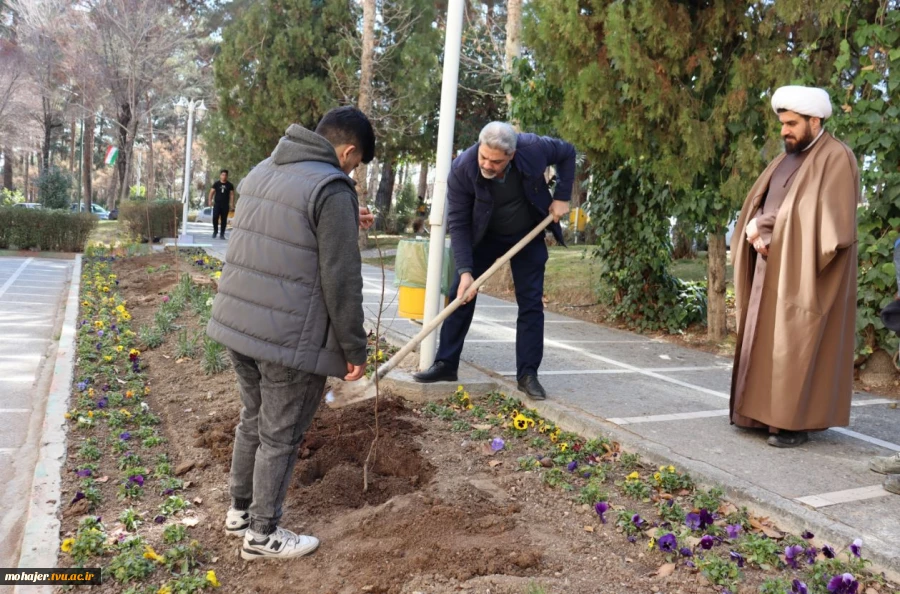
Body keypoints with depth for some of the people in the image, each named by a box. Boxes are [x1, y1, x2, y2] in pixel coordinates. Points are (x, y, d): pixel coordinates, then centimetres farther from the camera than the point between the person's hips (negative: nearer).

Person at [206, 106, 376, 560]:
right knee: (280, 436, 7)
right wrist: (355, 349, -7)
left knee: (253, 420, 23)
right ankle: (262, 534, 22)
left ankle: (240, 511, 38)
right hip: (290, 337, -8)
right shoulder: (332, 190, -14)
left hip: (236, 321, 8)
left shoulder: (261, 171, 12)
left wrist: (346, 224, 28)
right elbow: (340, 280, -16)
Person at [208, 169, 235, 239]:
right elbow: (211, 192, 3)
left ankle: (222, 234, 10)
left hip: (225, 205, 1)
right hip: (217, 204, -1)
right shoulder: (216, 184, 3)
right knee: (215, 218, -11)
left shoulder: (229, 185, 5)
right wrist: (210, 200, -11)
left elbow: (232, 195, 6)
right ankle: (215, 231, 10)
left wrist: (232, 205, -1)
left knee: (224, 220, 2)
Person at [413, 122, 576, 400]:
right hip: (484, 237, 0)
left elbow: (567, 153, -6)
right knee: (460, 294, -4)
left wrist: (562, 197, -13)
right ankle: (446, 364, 7)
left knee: (531, 302, -3)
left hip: (528, 236, 0)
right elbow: (459, 224, -24)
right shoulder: (462, 169, -30)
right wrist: (465, 270, -31)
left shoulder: (534, 148, -29)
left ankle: (527, 374, 5)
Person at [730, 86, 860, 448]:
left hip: (803, 271, -8)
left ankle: (796, 423, -1)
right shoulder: (784, 160, 17)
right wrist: (755, 232, -10)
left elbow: (831, 220, -17)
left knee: (796, 343, -7)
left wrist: (768, 228, -14)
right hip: (773, 266, 8)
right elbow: (756, 206, 13)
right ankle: (766, 412, 14)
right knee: (767, 339, 8)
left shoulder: (836, 159, -7)